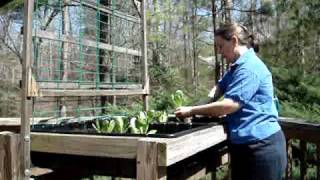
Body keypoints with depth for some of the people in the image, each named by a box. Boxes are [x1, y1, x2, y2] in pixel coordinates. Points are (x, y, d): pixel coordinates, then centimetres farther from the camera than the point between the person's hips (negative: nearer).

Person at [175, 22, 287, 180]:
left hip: (262, 146, -9)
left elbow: (231, 104, -26)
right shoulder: (237, 66, 15)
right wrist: (207, 108, 2)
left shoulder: (249, 67, -19)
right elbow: (220, 87, 21)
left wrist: (192, 111, -18)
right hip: (244, 144, 10)